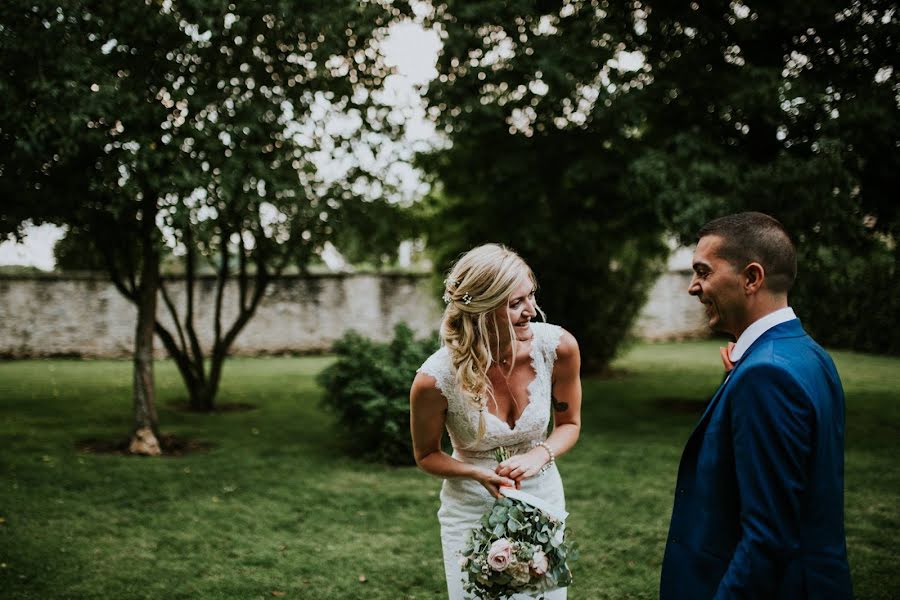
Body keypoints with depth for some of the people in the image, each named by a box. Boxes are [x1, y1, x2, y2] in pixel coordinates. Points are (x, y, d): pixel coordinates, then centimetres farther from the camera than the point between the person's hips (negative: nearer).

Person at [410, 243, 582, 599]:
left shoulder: (557, 346, -20)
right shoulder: (435, 379, -25)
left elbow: (569, 424, -1)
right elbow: (426, 456, -5)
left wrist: (540, 455, -21)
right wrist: (478, 473, -23)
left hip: (542, 502, 2)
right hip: (472, 511, -2)